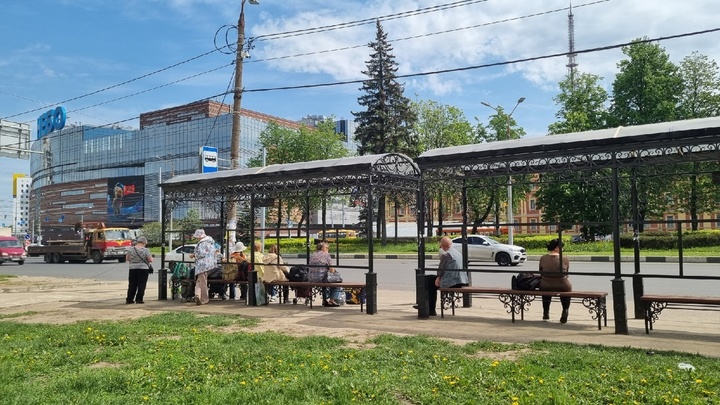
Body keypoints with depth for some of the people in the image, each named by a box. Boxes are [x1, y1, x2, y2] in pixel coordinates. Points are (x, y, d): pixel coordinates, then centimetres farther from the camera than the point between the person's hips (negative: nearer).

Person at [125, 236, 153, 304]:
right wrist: (151, 257, 9)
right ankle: (139, 299, 1)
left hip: (133, 269, 4)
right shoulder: (146, 250, -10)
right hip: (143, 269, -4)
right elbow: (150, 260, -12)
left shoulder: (131, 249, 1)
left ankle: (129, 299, 13)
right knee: (141, 285, 3)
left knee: (132, 285, 11)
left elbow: (127, 259, 9)